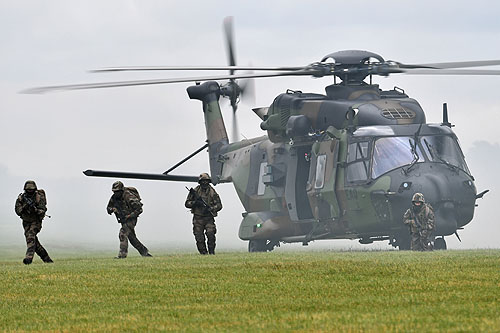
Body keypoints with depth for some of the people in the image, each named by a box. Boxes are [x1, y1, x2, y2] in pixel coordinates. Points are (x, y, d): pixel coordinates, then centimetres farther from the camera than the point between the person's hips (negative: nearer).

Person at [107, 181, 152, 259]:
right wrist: (112, 209, -16)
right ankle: (144, 252, 24)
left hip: (131, 219, -8)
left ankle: (122, 254, -25)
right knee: (132, 238, 13)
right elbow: (109, 208, 8)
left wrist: (129, 216, -25)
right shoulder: (114, 197, -3)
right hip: (123, 220, 8)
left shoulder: (128, 197, -23)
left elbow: (139, 209, -20)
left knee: (123, 234, -23)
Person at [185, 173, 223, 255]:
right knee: (199, 238, -3)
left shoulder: (212, 192, 2)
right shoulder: (195, 191, 3)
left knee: (210, 233, -20)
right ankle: (203, 253, 9)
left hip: (209, 218, -1)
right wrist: (195, 203, -14)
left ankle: (211, 251, -7)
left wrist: (211, 209, -15)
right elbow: (187, 203, 6)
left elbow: (219, 205, 3)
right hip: (198, 218, 1)